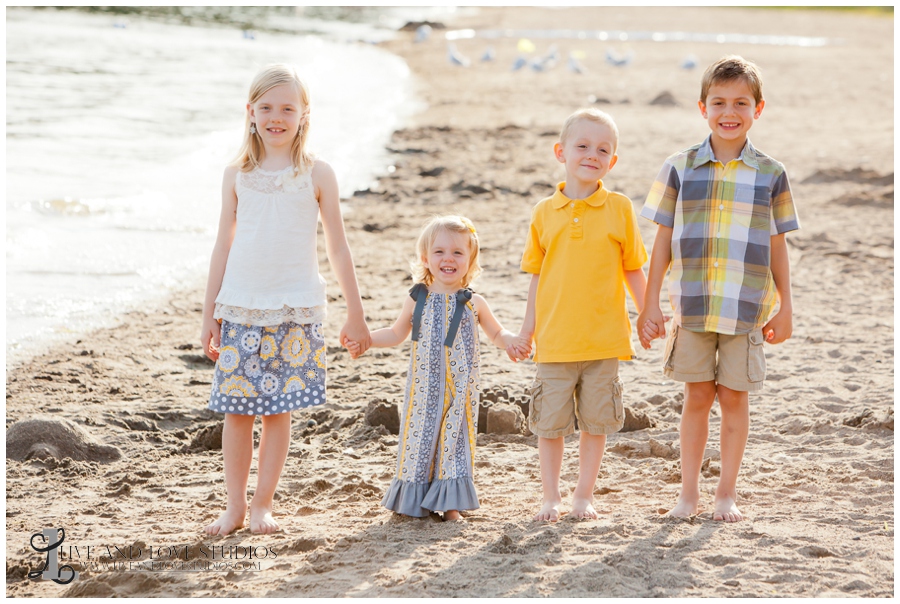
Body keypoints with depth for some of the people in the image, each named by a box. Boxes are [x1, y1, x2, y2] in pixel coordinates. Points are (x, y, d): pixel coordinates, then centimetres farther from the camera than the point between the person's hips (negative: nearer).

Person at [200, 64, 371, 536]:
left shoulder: (317, 175, 0)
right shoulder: (238, 174, 5)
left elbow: (337, 248, 4)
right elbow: (224, 245, 9)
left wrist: (355, 314, 5)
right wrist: (209, 313, 8)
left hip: (295, 309, -1)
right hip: (240, 306, 2)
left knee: (279, 409, 2)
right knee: (236, 408, 2)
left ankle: (263, 503, 13)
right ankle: (234, 505, 12)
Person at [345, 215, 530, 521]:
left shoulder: (473, 303, 3)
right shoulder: (417, 300, 3)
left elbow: (496, 333, 16)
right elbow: (396, 333, 15)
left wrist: (511, 342, -5)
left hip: (460, 390, 0)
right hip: (424, 389, 0)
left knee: (454, 438, 1)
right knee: (420, 437, 2)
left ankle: (450, 504, 9)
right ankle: (414, 501, 13)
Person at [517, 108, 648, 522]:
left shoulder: (619, 208, 0)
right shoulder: (545, 212, 3)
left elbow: (633, 269, 6)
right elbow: (537, 273, 9)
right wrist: (528, 324, 5)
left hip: (604, 337, 0)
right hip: (554, 338, 0)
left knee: (596, 422, 7)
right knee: (550, 422, 4)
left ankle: (584, 495, 20)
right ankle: (551, 498, 17)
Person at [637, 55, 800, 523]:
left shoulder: (771, 174, 2)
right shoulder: (680, 168, 2)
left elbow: (777, 245, 7)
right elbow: (663, 240, 4)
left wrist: (785, 308, 6)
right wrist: (650, 305, 1)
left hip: (747, 308, 0)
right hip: (692, 305, 0)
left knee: (734, 396, 5)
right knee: (697, 396, 6)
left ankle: (726, 493, 17)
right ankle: (689, 492, 17)